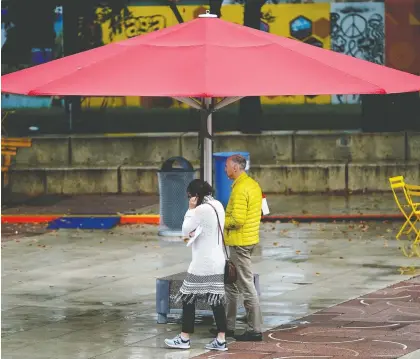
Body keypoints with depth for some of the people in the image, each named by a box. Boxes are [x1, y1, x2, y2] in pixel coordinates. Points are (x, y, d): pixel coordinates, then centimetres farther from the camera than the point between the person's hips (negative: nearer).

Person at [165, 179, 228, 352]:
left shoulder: (201, 210, -18)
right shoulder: (218, 206, 8)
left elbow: (185, 230, -8)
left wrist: (191, 210, -3)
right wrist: (196, 233, 4)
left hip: (203, 263, -8)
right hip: (217, 261, 8)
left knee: (188, 297, 2)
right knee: (216, 300, 6)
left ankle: (184, 338, 7)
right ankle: (220, 340, 3)